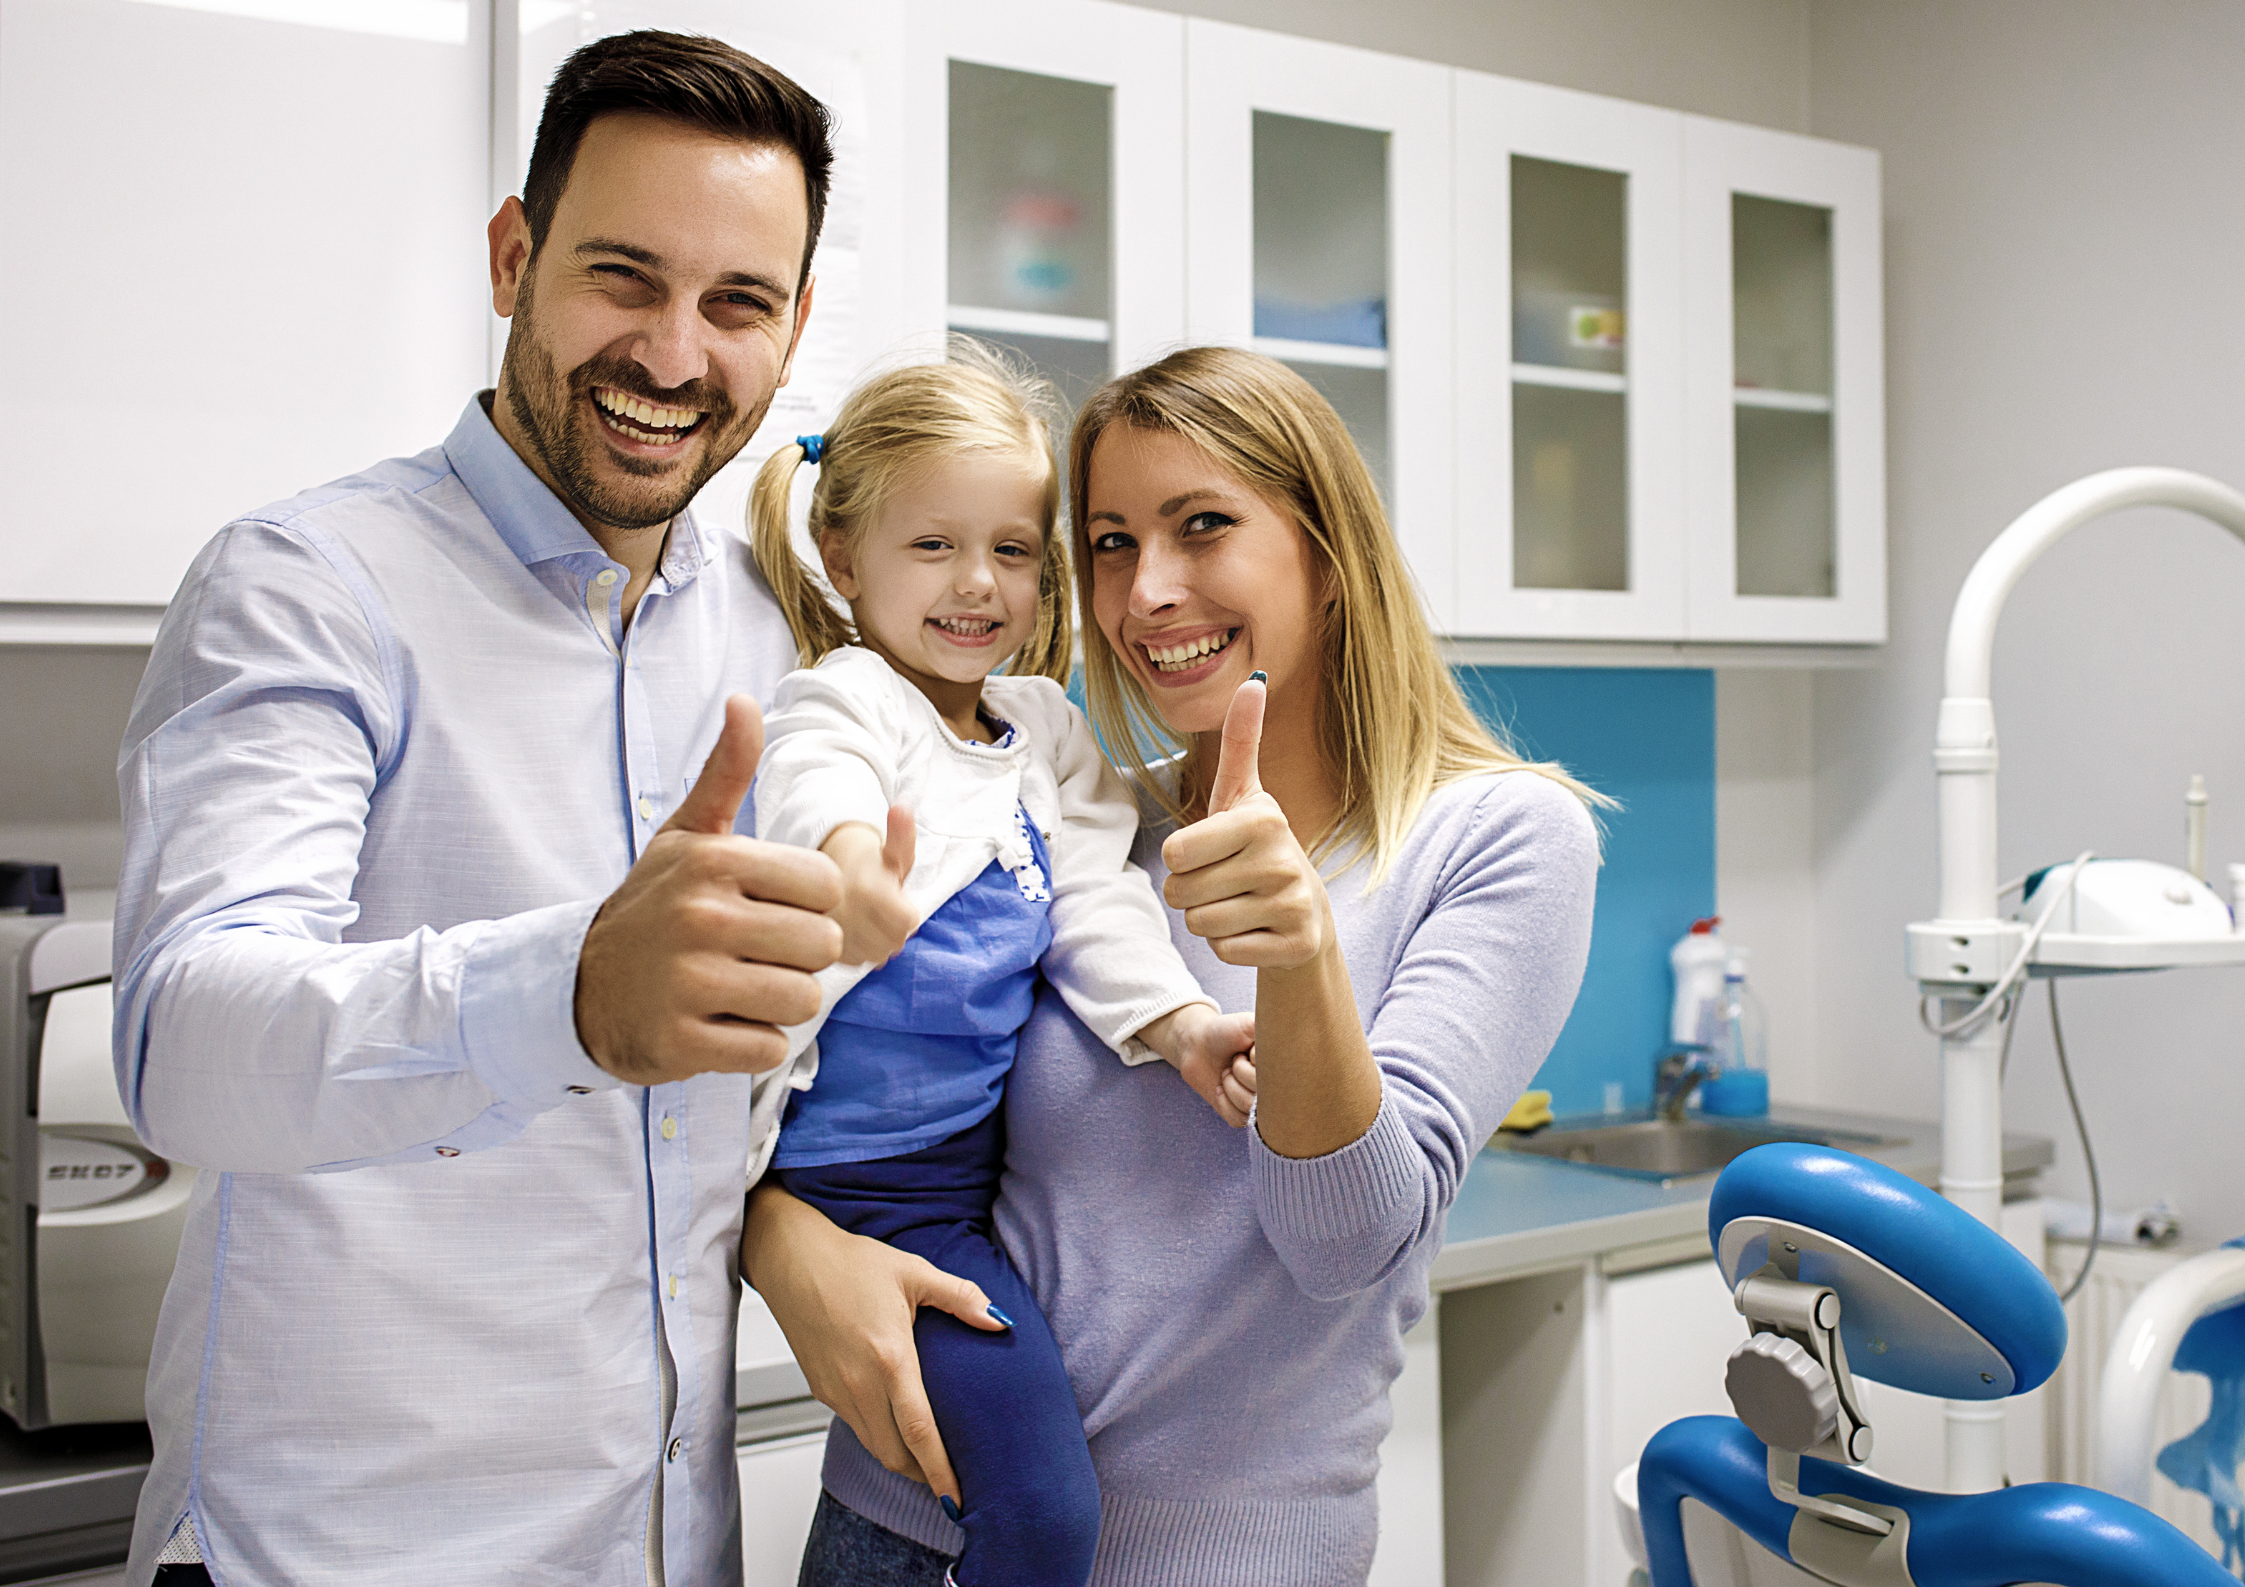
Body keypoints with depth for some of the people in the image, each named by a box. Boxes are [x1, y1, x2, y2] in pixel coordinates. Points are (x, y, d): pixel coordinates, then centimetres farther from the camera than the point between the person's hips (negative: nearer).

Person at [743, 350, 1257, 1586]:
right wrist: (852, 862, -57)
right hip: (872, 1176, -7)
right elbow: (817, 784, -33)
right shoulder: (841, 701, -10)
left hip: (993, 1150, 7)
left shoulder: (1048, 738, 12)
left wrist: (1181, 1024, -9)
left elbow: (1096, 904, 9)